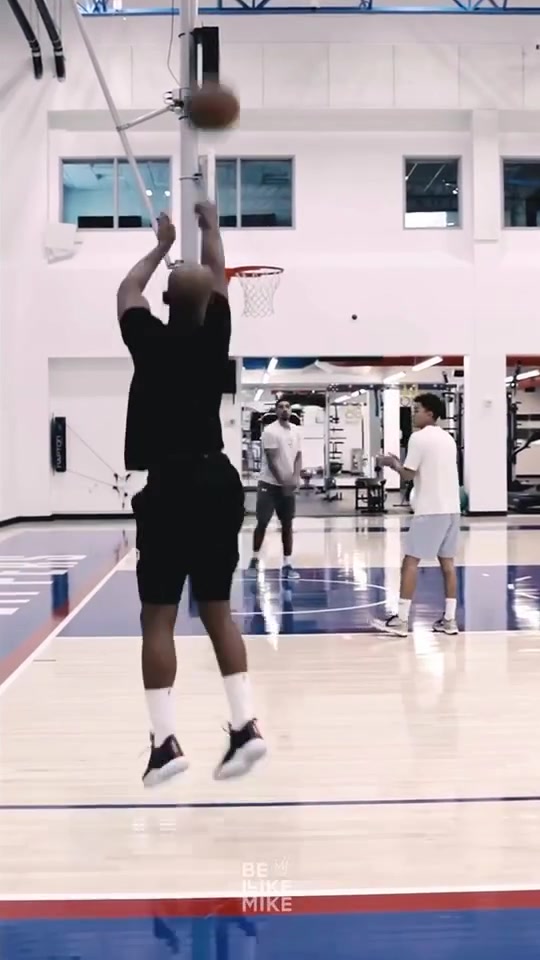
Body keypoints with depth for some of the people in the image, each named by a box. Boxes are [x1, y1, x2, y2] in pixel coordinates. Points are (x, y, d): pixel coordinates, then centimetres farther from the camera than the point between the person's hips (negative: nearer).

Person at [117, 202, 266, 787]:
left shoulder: (151, 343, -4)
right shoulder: (215, 337, 3)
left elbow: (127, 291, 16)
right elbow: (218, 279, 22)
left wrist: (162, 245, 31)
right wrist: (210, 227, 38)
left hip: (169, 487, -4)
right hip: (217, 482, 4)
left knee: (158, 617, 1)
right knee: (217, 609, 11)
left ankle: (165, 742, -1)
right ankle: (244, 725, 8)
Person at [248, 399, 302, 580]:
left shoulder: (296, 431, 6)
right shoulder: (270, 431, -12)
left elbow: (298, 456, 5)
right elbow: (272, 461, -15)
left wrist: (295, 478, -12)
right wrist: (282, 482, -18)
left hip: (289, 485, 5)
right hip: (269, 484, -5)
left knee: (287, 524, 5)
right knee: (262, 523, -1)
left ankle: (287, 565, 8)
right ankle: (255, 559, 15)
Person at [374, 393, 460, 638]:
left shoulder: (419, 437, -9)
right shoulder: (448, 438, 16)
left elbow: (408, 475, -11)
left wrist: (393, 463, 7)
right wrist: (401, 463, 20)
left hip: (430, 510, -8)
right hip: (451, 509, 8)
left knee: (410, 562, -3)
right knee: (447, 562, 9)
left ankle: (401, 620, -4)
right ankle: (449, 619, 9)